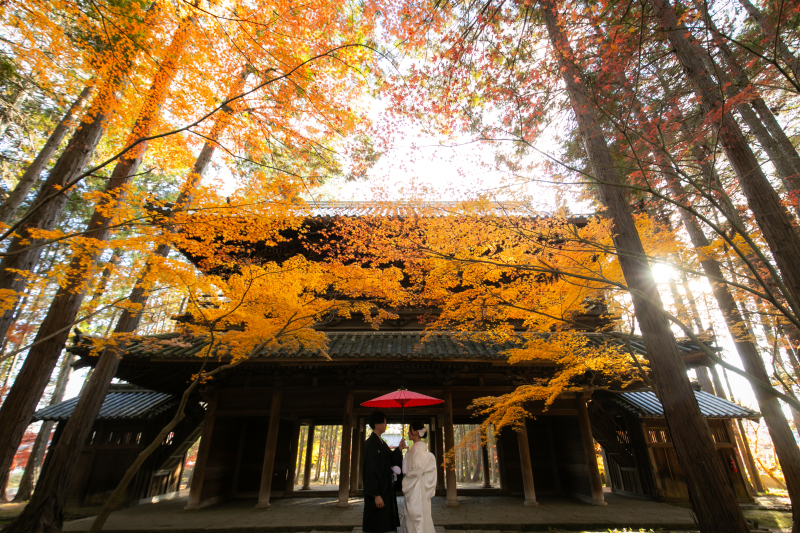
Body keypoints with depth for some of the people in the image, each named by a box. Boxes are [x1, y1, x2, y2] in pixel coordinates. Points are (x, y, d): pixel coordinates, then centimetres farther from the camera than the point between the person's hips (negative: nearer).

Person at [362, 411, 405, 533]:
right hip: (378, 491, -9)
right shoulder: (370, 443, -17)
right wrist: (376, 495, -22)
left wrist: (399, 449, -3)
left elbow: (390, 461, 10)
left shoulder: (381, 443, 12)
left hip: (386, 490, 9)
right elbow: (371, 470, -21)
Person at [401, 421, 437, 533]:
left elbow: (417, 471, -19)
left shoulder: (418, 448, -16)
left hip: (417, 491, -9)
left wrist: (404, 484, -8)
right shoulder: (416, 448, 12)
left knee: (417, 519, -1)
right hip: (414, 491, 9)